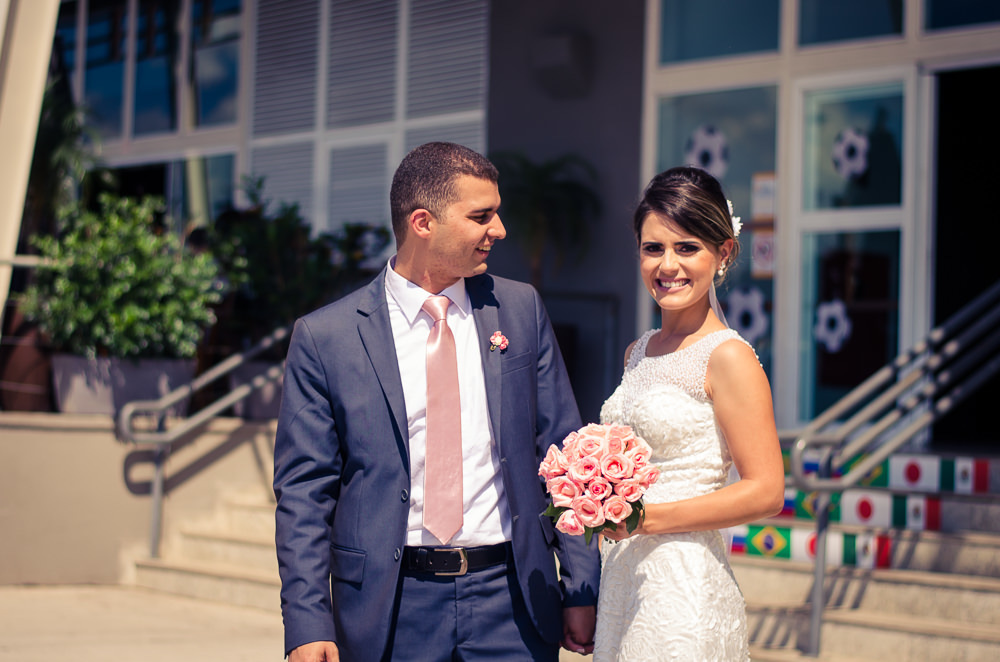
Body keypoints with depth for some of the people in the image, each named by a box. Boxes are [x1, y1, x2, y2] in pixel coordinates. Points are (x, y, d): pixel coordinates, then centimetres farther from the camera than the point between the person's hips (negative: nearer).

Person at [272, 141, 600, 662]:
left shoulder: (521, 310, 5)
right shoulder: (324, 337, -4)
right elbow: (304, 492, -2)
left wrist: (581, 590, 4)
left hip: (510, 599, 2)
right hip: (392, 607, -2)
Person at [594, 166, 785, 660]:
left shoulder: (728, 357, -11)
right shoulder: (639, 353, 11)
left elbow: (765, 492, -15)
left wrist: (645, 518, -17)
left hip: (683, 587, -7)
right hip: (621, 578, 7)